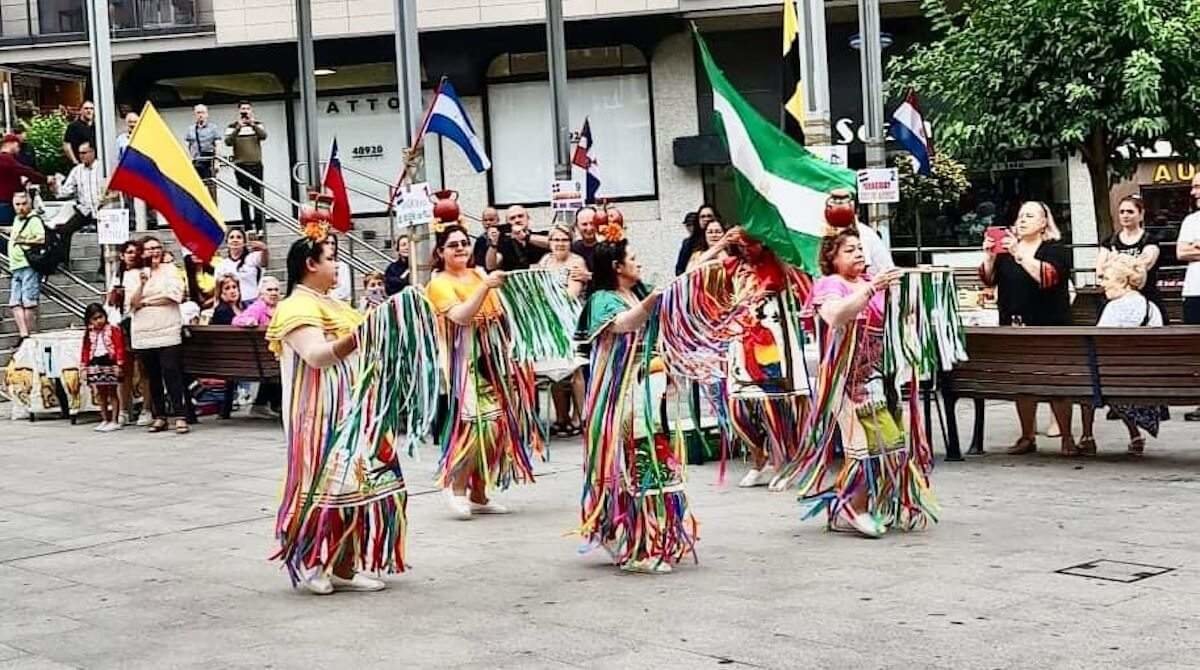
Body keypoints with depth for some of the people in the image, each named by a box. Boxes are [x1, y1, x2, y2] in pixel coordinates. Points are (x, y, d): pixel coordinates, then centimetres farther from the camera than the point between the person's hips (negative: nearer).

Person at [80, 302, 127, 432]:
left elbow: (120, 348, -10)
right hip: (95, 366, 5)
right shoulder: (89, 333, 9)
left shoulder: (113, 330, -6)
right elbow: (85, 351, 11)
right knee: (100, 394, 11)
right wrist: (84, 367, 6)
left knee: (112, 393, 2)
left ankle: (114, 421, 5)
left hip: (110, 364, -5)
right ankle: (105, 420, 20)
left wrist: (119, 364, -15)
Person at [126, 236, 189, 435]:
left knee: (171, 372, -11)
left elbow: (174, 296, -6)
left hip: (167, 330, -2)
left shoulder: (170, 270, 8)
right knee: (153, 376, 6)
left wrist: (146, 302, -5)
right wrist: (142, 283, -16)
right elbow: (132, 303, -1)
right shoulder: (132, 275, 11)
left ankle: (180, 416, -11)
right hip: (143, 333, 2)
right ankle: (159, 416, 13)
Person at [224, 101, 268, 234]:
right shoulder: (233, 126, 5)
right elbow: (228, 142, -10)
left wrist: (253, 125, -24)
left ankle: (259, 226, 2)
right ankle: (247, 227, 3)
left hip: (256, 164, 1)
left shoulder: (258, 124, 9)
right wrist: (238, 128, -22)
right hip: (241, 166, -1)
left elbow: (263, 136, -10)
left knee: (258, 196, -1)